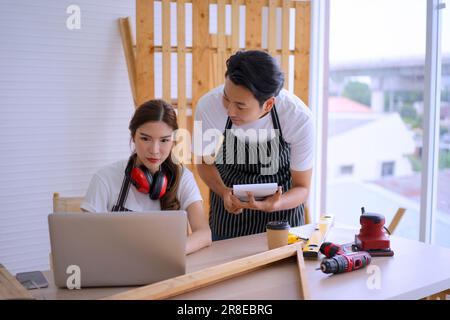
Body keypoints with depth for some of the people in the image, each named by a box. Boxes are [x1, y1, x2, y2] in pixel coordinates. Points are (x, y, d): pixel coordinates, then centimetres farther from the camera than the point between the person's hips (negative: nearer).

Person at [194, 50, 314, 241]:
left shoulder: (300, 119, -30)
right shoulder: (208, 106, -27)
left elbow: (302, 187, -17)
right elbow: (204, 161, -7)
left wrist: (273, 205, -38)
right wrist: (224, 192, -26)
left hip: (282, 198, -1)